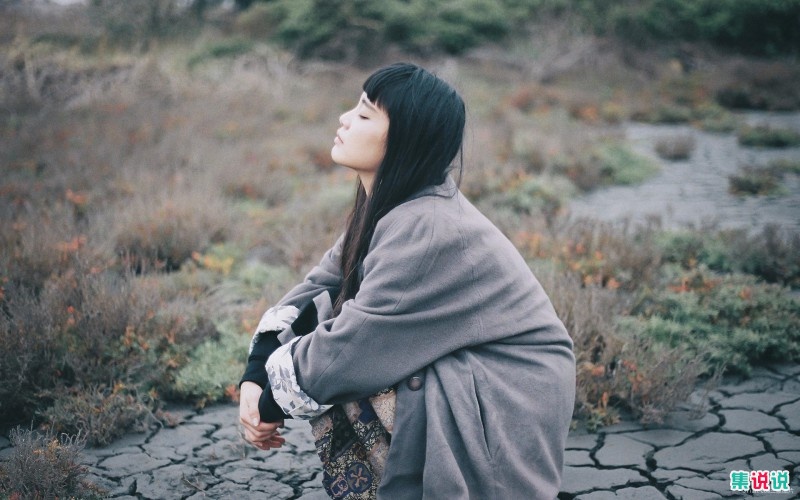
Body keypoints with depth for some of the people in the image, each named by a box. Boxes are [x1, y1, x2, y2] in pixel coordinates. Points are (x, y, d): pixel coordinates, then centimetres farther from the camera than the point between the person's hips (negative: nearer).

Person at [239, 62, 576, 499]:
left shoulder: (426, 230, -27)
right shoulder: (387, 205, 0)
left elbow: (347, 349, -24)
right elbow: (321, 284, 2)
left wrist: (271, 404, -9)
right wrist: (254, 377, -9)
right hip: (458, 374, 8)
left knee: (331, 374, -19)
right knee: (311, 321, -1)